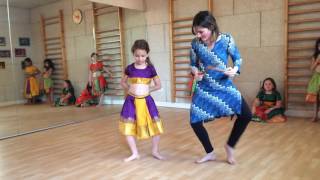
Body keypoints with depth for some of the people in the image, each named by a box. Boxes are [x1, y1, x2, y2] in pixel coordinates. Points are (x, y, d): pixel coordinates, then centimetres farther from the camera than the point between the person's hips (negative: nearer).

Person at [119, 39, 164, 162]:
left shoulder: (150, 69, -3)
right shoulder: (130, 68, -2)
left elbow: (158, 85, 4)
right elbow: (123, 82, 12)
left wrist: (148, 90, -7)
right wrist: (128, 89, -4)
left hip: (146, 100, 0)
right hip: (132, 100, 1)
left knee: (156, 125, 0)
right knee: (128, 127, -3)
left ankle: (155, 151, 23)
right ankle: (135, 153, 15)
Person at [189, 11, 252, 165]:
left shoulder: (226, 40, -13)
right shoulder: (195, 43, -8)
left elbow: (238, 58, -1)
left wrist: (235, 69, -22)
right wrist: (195, 72, -17)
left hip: (224, 86, -1)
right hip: (203, 88, 1)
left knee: (246, 115, -12)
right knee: (195, 122, -2)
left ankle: (230, 146, 15)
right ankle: (210, 153, 24)